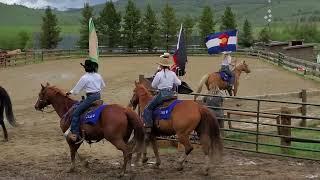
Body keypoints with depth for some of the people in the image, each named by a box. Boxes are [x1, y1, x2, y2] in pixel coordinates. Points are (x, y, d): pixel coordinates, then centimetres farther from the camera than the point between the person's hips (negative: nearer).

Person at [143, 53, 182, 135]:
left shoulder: (159, 74, -12)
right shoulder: (172, 74, 2)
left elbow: (153, 85, -2)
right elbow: (178, 83, 15)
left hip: (162, 94, -6)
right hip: (171, 94, 6)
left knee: (147, 109, 1)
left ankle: (148, 126, -10)